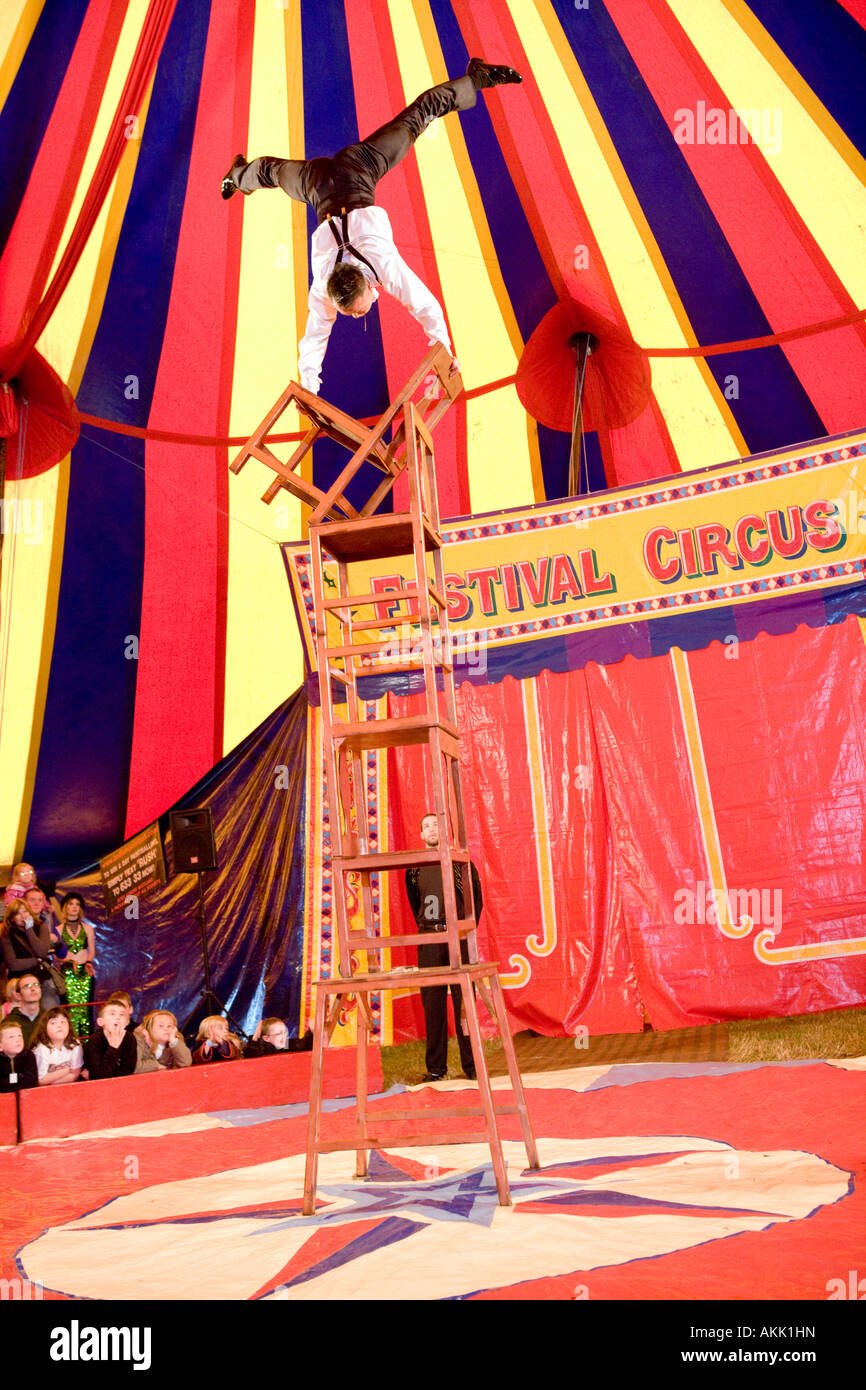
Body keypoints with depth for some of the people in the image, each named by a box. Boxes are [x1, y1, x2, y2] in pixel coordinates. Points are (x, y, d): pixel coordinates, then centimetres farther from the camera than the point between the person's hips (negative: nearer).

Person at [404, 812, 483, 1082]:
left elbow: (476, 897, 9)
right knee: (432, 1004, 4)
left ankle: (471, 1064, 8)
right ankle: (435, 1067, 13)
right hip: (428, 940, 2)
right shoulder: (414, 867, 9)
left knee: (464, 1002, -1)